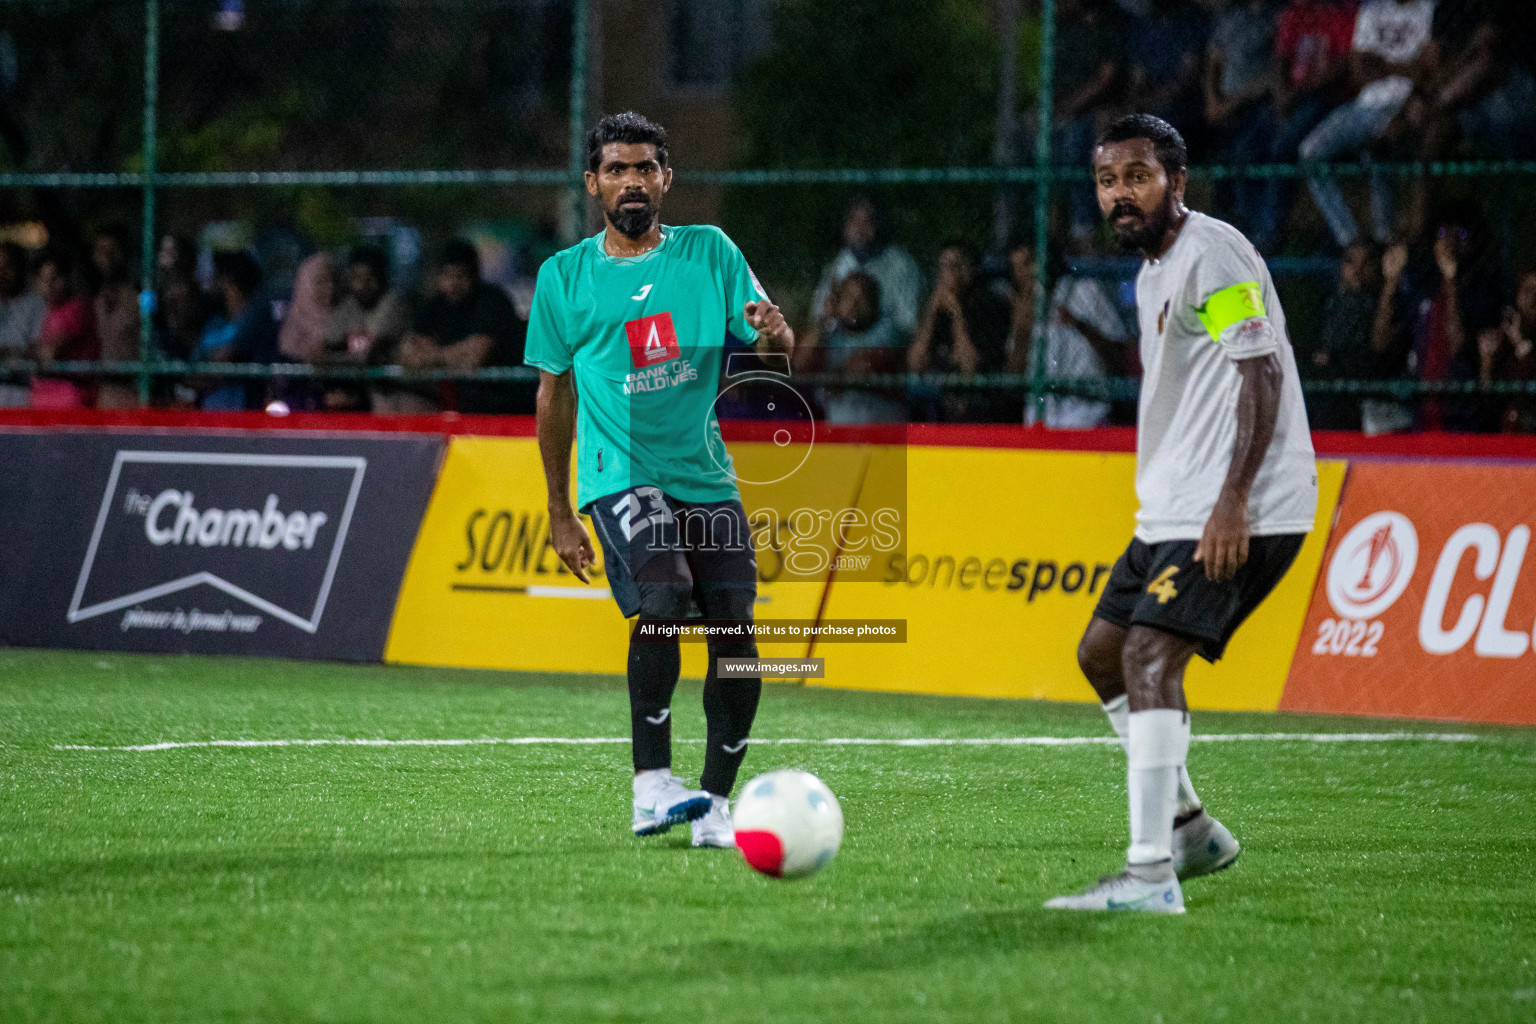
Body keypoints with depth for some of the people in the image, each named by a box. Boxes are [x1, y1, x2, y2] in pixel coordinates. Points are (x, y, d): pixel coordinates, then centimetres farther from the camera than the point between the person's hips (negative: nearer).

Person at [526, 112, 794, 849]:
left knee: (735, 637, -4)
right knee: (662, 599, -26)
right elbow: (554, 394, 13)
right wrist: (559, 513, 13)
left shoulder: (710, 252, 8)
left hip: (705, 475, 3)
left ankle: (715, 803, 11)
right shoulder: (564, 276, 6)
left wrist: (774, 333, -21)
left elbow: (775, 349, 4)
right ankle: (652, 786, -23)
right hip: (619, 473, -3)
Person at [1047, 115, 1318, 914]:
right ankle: (1190, 828, 27)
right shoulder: (1152, 272, 18)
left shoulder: (1212, 253, -12)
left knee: (1149, 654, -22)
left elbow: (1262, 376, -20)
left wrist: (1234, 500, -26)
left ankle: (1150, 876, -26)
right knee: (1102, 653, 17)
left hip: (1237, 514, -11)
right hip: (1174, 510, 11)